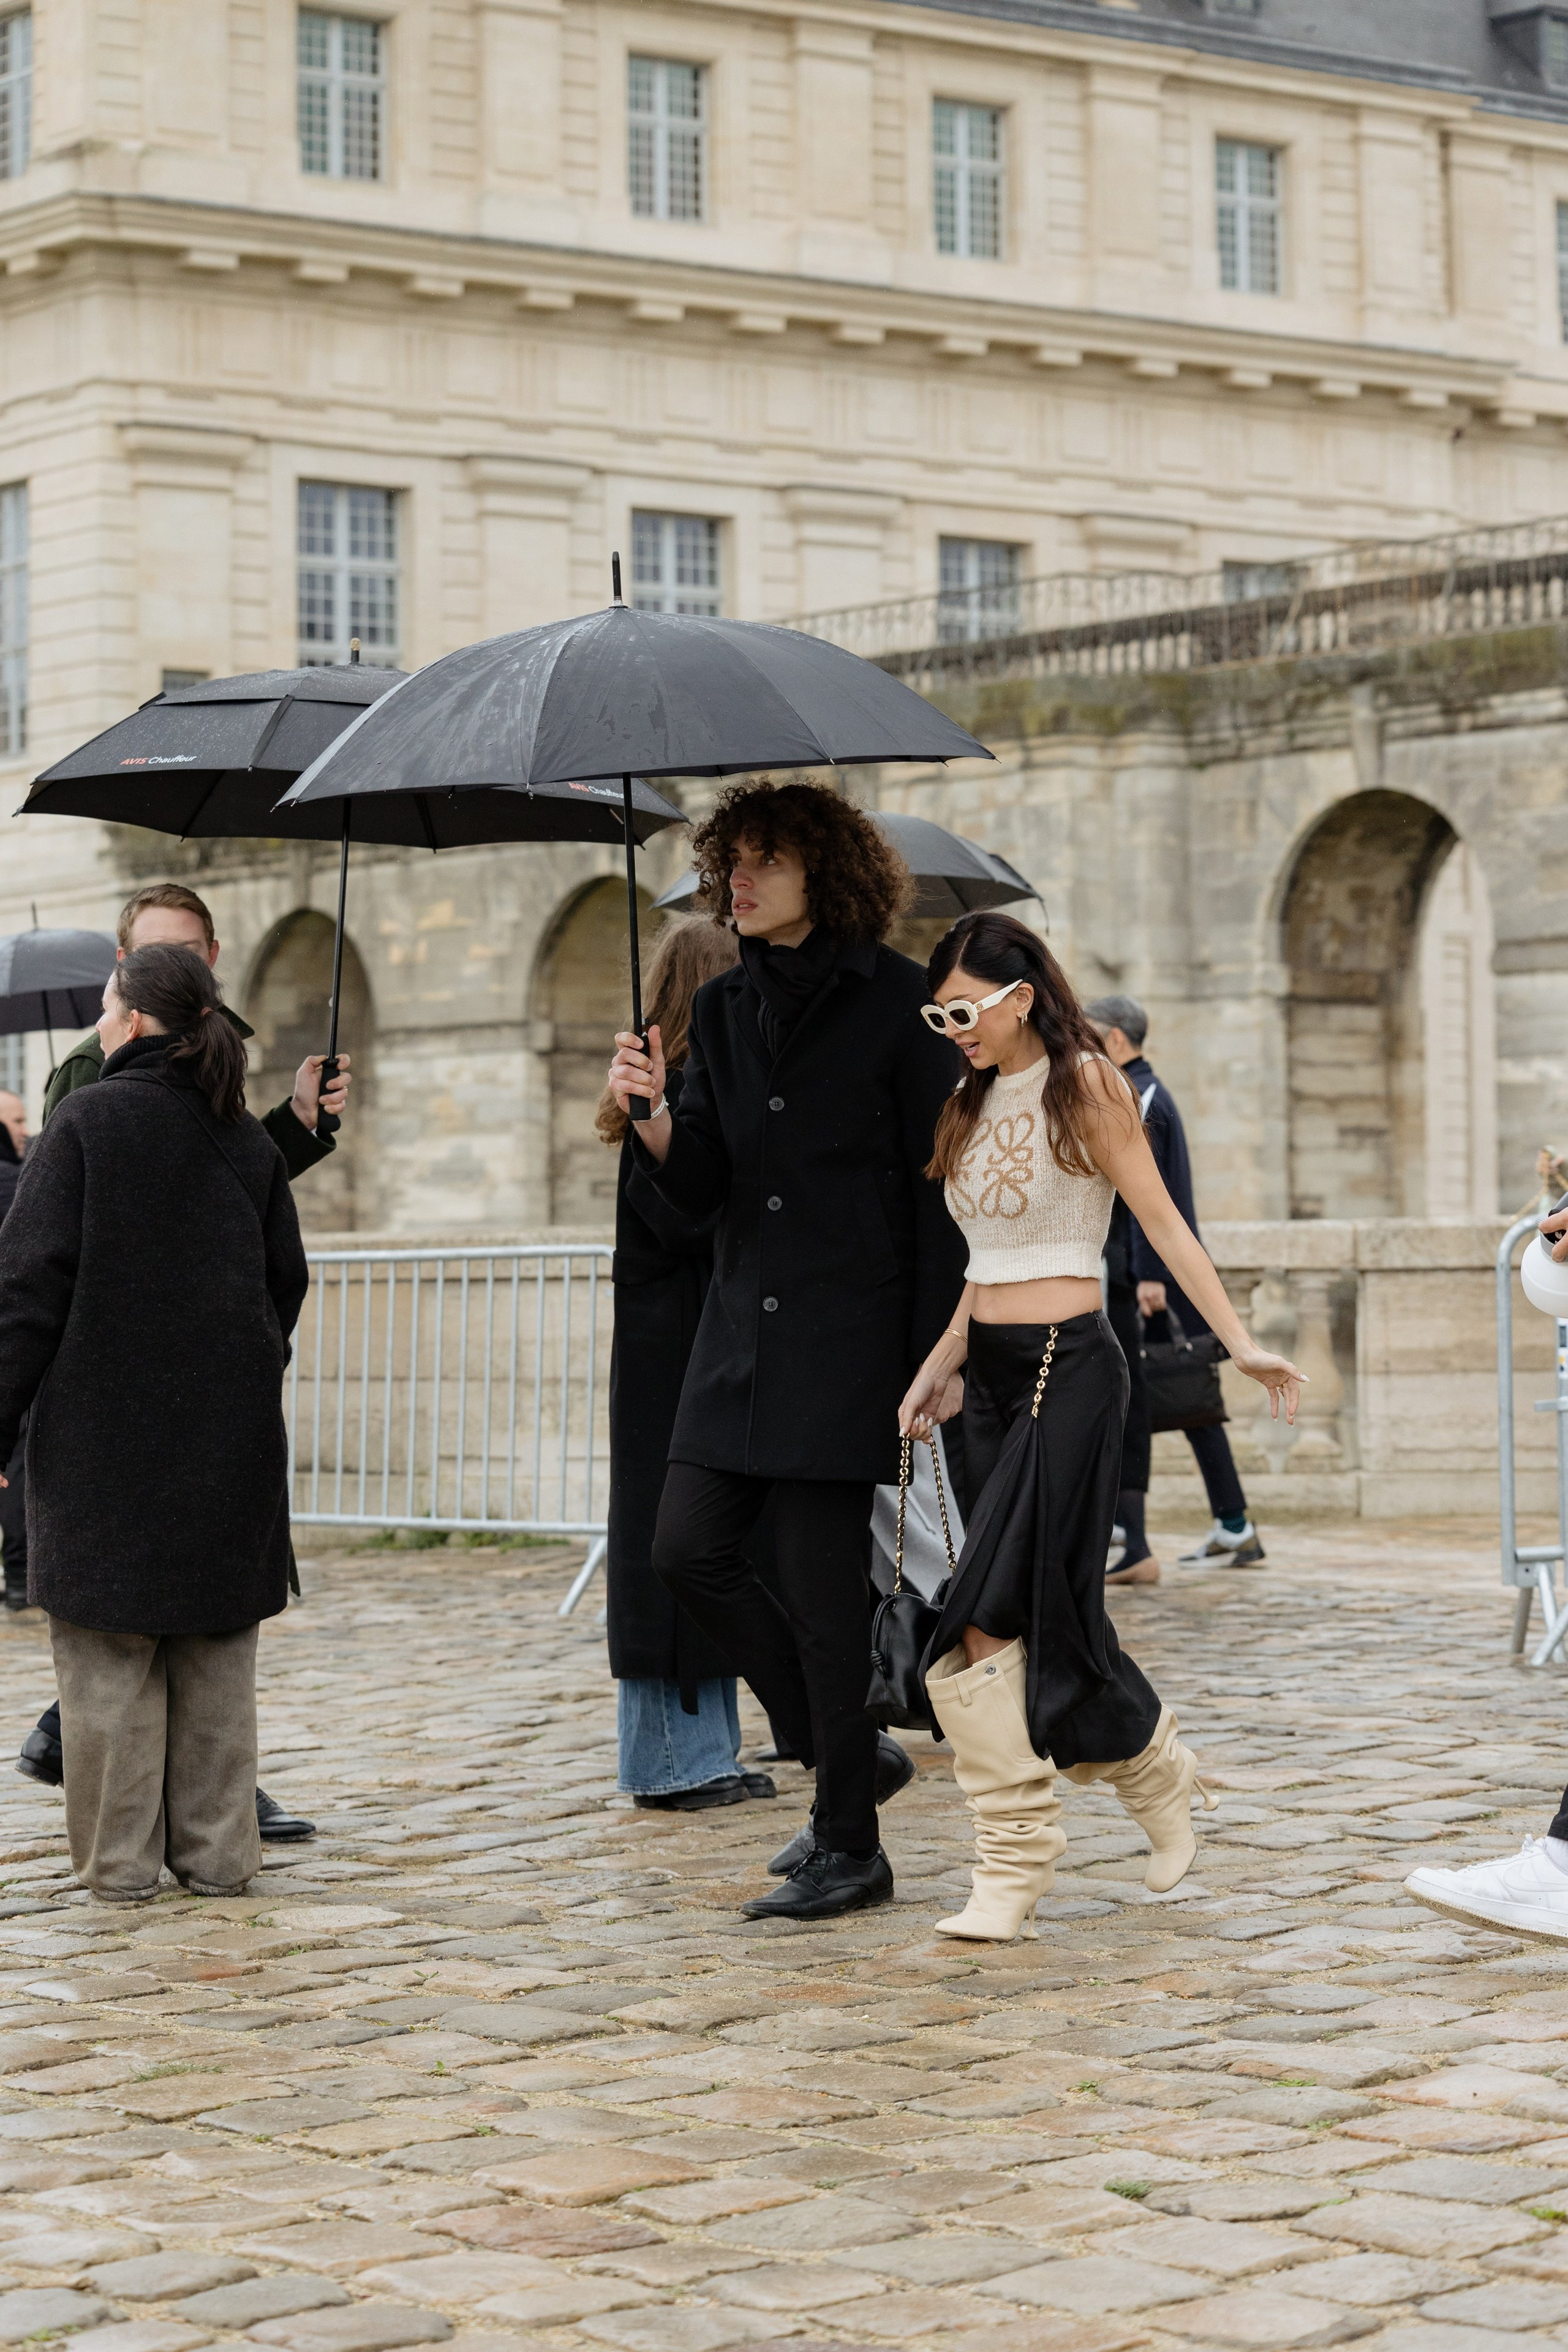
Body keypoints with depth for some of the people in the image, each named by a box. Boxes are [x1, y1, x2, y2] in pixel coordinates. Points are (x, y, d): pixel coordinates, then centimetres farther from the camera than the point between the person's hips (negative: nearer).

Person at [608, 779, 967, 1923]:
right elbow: (700, 1185, 9)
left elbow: (936, 1185, -8)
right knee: (689, 1548, 0)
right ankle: (848, 1752, 19)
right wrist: (652, 1113, -12)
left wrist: (936, 1357, -12)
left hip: (850, 1333, -7)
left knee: (821, 1579, -5)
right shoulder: (722, 1009, 11)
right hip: (744, 1323, 7)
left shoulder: (896, 999, -7)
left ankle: (850, 1849, 8)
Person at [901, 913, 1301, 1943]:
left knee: (990, 1623, -13)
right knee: (1046, 1610, 5)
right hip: (991, 1375, 7)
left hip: (1069, 1365, -7)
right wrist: (942, 1364, 12)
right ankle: (1158, 1771, 20)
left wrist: (1241, 1340, -12)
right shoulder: (975, 1105, 15)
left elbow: (1164, 1221, -7)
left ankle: (1015, 1863, -2)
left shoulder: (1086, 1085, -5)